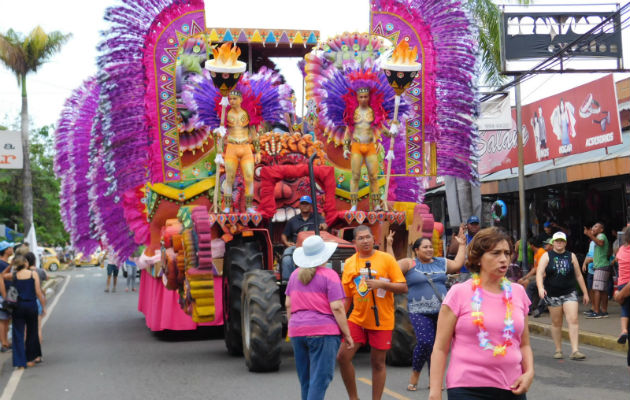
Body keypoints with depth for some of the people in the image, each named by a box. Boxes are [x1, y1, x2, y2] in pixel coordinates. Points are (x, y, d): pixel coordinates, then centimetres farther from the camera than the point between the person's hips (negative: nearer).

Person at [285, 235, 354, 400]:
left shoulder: (295, 274, 9)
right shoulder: (328, 275, -9)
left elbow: (288, 305, 12)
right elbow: (337, 308, -13)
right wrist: (347, 334, -7)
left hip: (297, 331, 6)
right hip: (323, 331, -6)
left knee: (305, 379, 16)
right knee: (320, 379, -6)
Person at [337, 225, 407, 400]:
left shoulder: (386, 259, -4)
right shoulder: (349, 263, 6)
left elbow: (403, 287, -6)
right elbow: (346, 297, 12)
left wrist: (381, 284, -19)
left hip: (381, 320, -3)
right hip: (357, 319, 3)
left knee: (378, 363, 4)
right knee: (343, 356, -4)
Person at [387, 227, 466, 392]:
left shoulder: (441, 263, 15)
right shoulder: (409, 264, 2)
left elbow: (457, 264, 12)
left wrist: (462, 245, 12)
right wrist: (389, 246, -12)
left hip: (441, 310, 4)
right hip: (419, 312, -4)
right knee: (425, 343, -17)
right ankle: (414, 376, 3)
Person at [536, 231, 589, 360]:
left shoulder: (571, 256, 8)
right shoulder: (546, 256, 2)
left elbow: (578, 275, 13)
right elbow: (539, 273, -9)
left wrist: (585, 293, 12)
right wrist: (540, 288, -26)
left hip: (569, 293, 1)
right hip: (552, 295, -1)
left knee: (573, 320, -11)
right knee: (556, 323, 5)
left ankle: (574, 351, -13)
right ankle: (558, 350, 17)